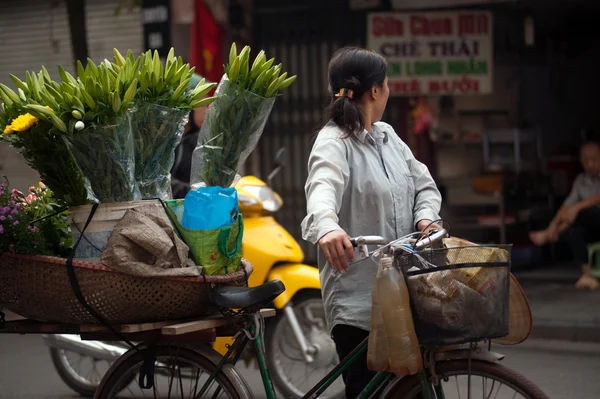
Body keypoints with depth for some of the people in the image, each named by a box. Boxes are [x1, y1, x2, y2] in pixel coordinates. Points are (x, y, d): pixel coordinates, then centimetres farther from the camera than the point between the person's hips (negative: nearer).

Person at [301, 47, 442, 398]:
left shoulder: (386, 135, 14)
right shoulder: (334, 142, -12)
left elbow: (422, 183, 17)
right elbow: (323, 188, -33)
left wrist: (426, 219, -7)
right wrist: (328, 227, -55)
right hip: (358, 296, -8)